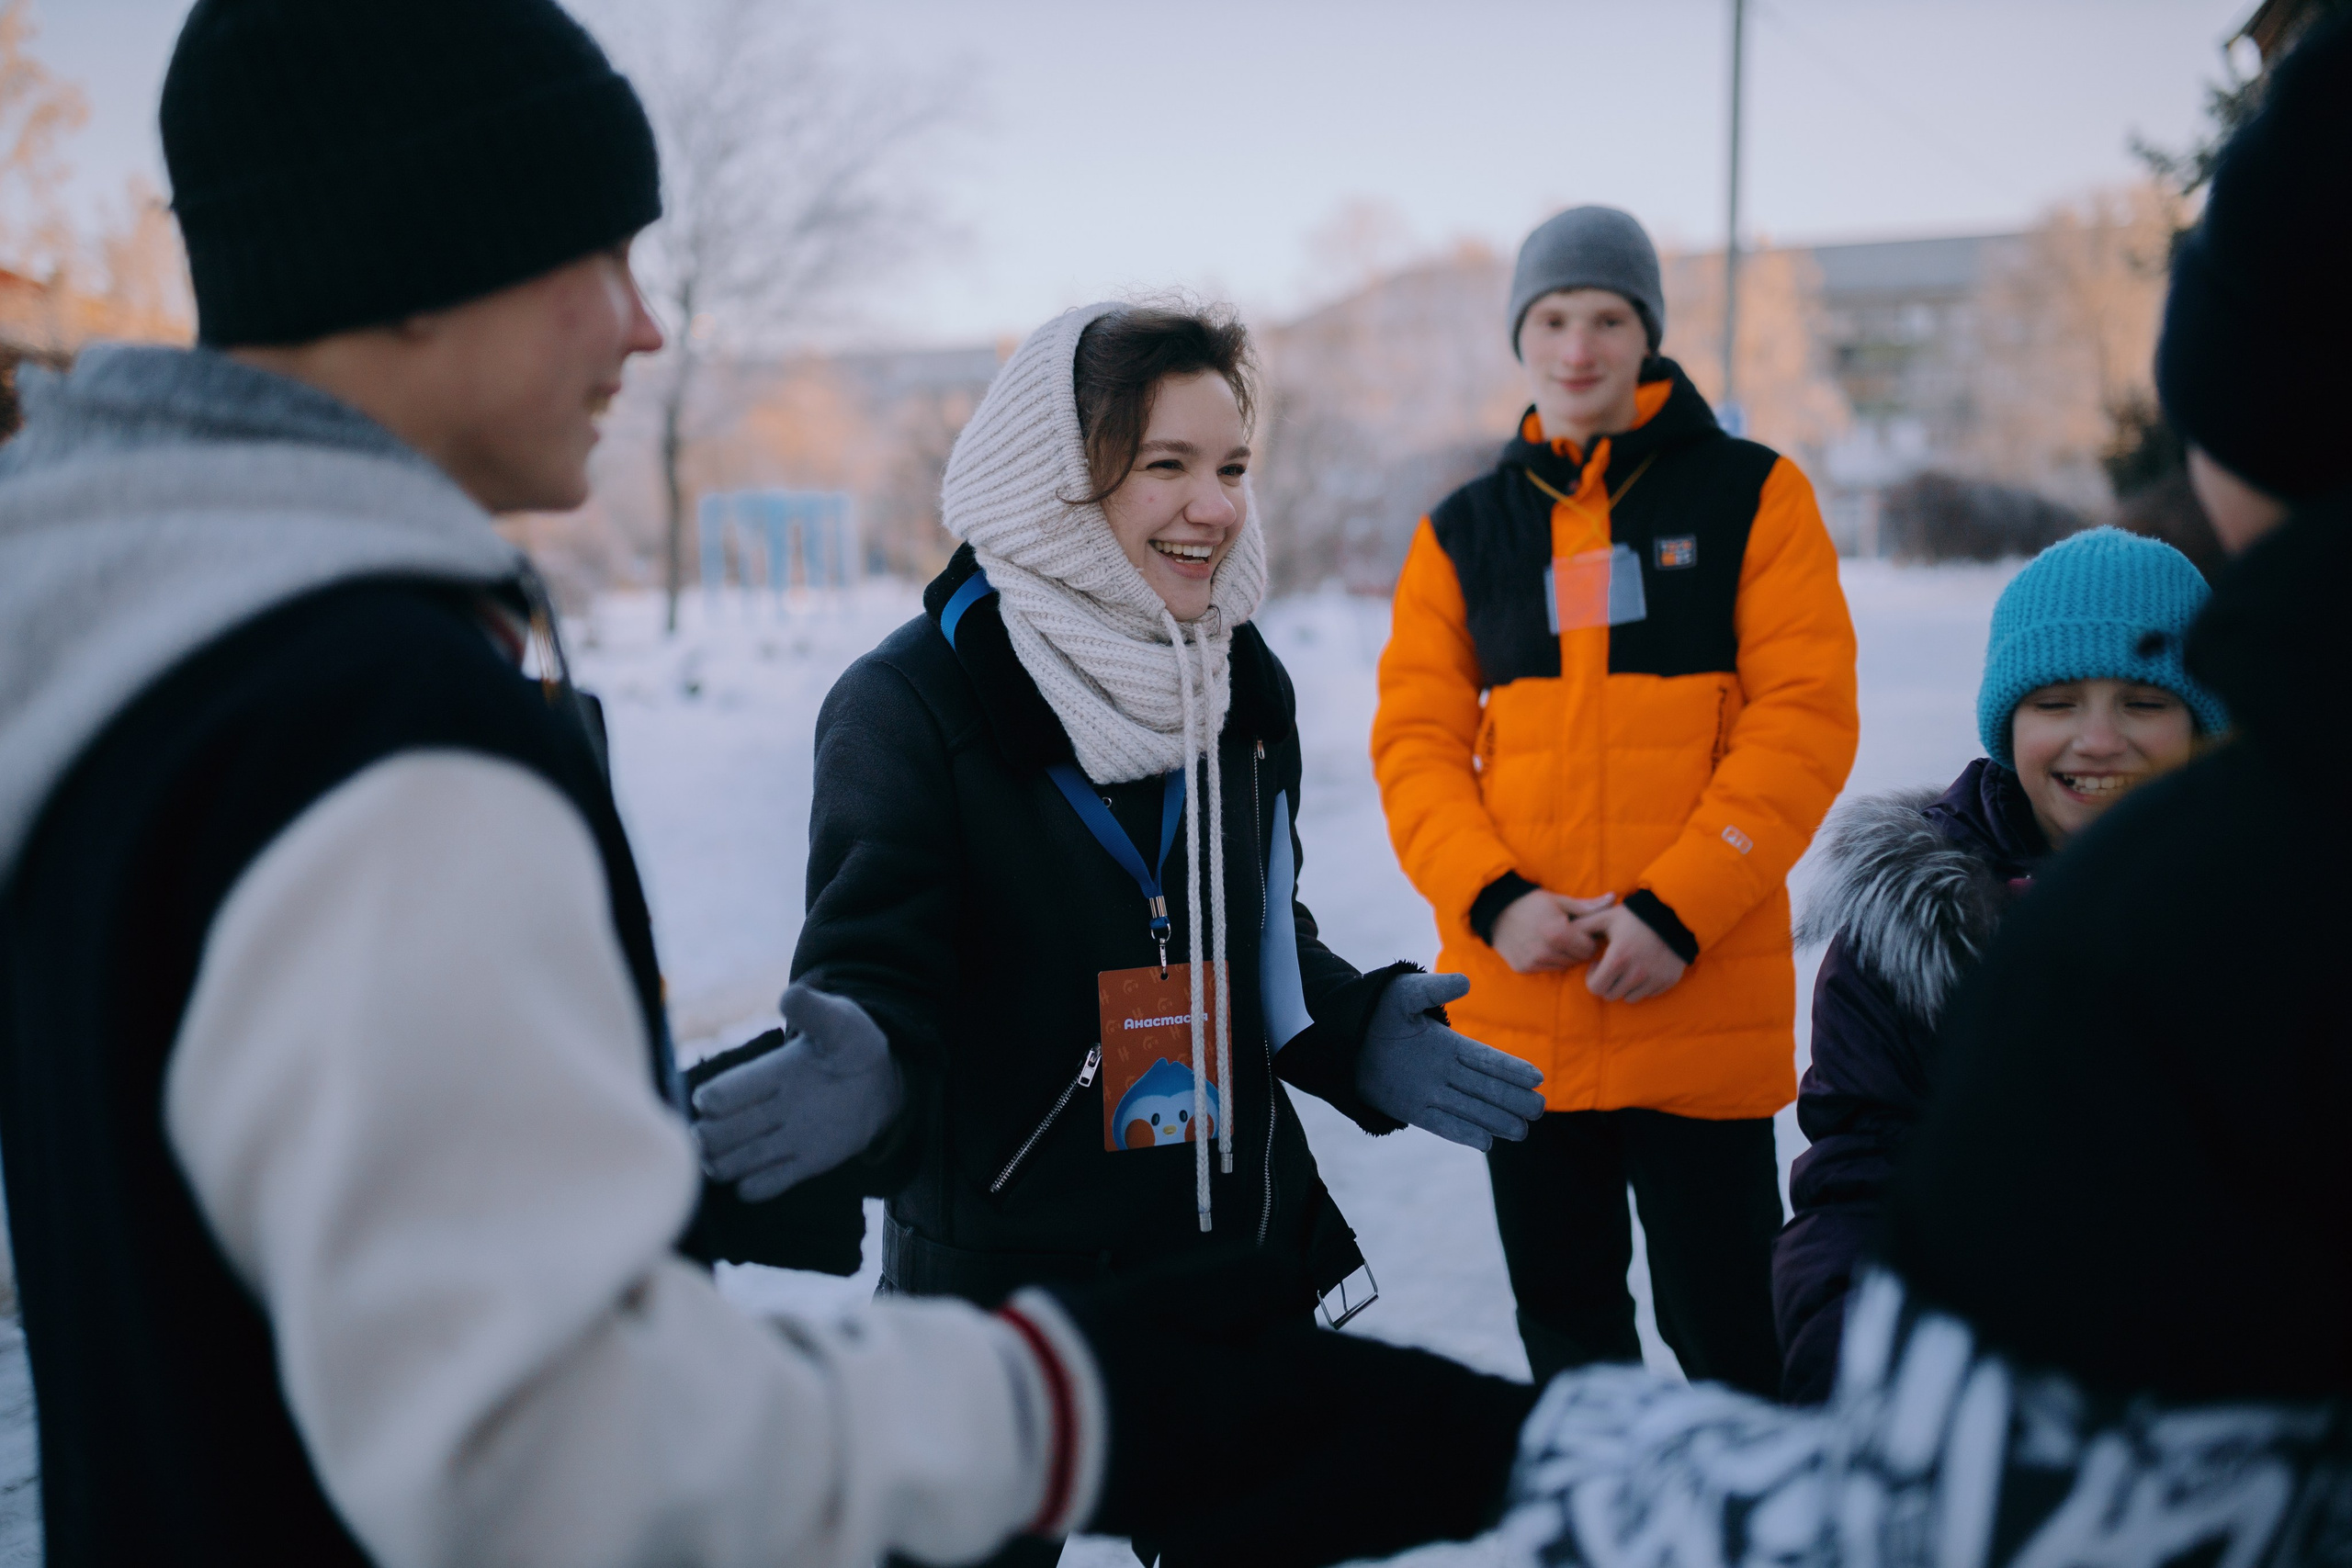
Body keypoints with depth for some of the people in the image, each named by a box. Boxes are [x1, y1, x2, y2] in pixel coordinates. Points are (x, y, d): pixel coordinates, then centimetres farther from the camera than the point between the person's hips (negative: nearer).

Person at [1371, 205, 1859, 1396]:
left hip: (1705, 1006, -3)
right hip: (1516, 1006, 3)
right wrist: (1492, 898, -12)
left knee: (1722, 1329, 6)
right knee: (1563, 1319, 17)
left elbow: (1805, 718, -6)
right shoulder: (1463, 530, 10)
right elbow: (1416, 739, 5)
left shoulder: (1750, 495, 2)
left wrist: (1677, 910, -15)